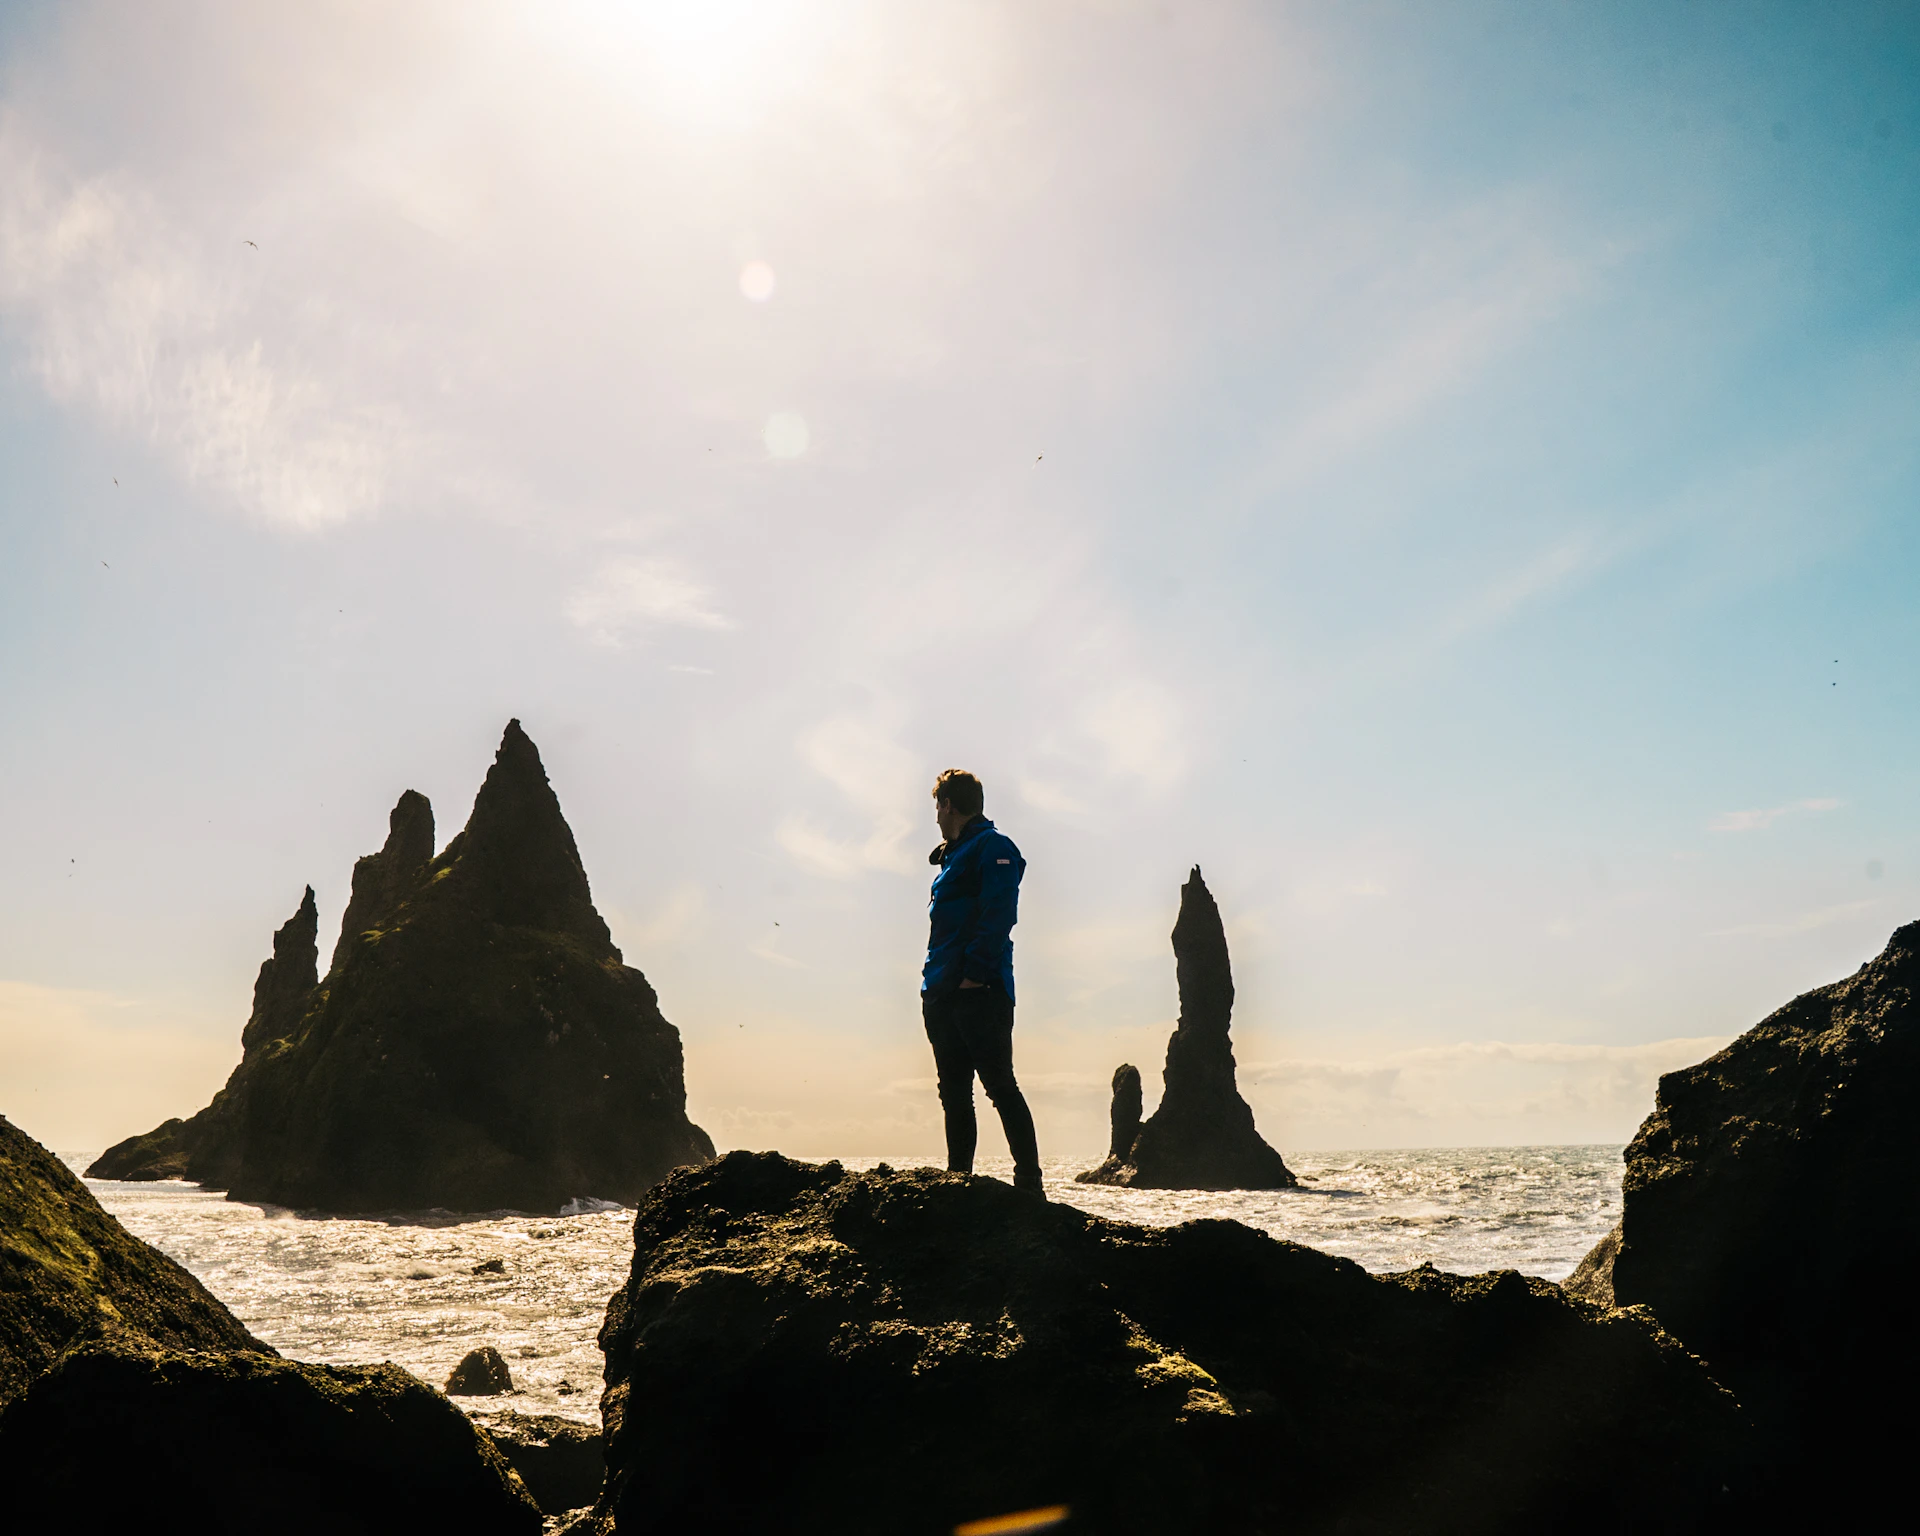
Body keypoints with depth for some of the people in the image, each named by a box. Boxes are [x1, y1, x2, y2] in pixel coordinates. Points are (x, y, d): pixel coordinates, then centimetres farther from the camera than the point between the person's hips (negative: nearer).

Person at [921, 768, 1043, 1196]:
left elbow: (997, 917, -15)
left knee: (999, 1085, -10)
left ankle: (1030, 1186, -9)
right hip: (943, 996, 9)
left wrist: (974, 974, -21)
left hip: (979, 994, -9)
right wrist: (935, 981, 13)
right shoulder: (951, 858, 23)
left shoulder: (994, 847, -4)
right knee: (954, 1093, 9)